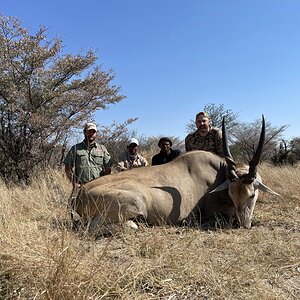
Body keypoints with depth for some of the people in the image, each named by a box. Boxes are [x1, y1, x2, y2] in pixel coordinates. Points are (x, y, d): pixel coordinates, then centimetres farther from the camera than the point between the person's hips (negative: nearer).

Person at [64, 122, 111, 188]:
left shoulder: (102, 149, 13)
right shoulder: (75, 148, 11)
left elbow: (107, 169, 10)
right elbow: (68, 168, 8)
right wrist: (74, 183, -2)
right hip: (81, 187, 0)